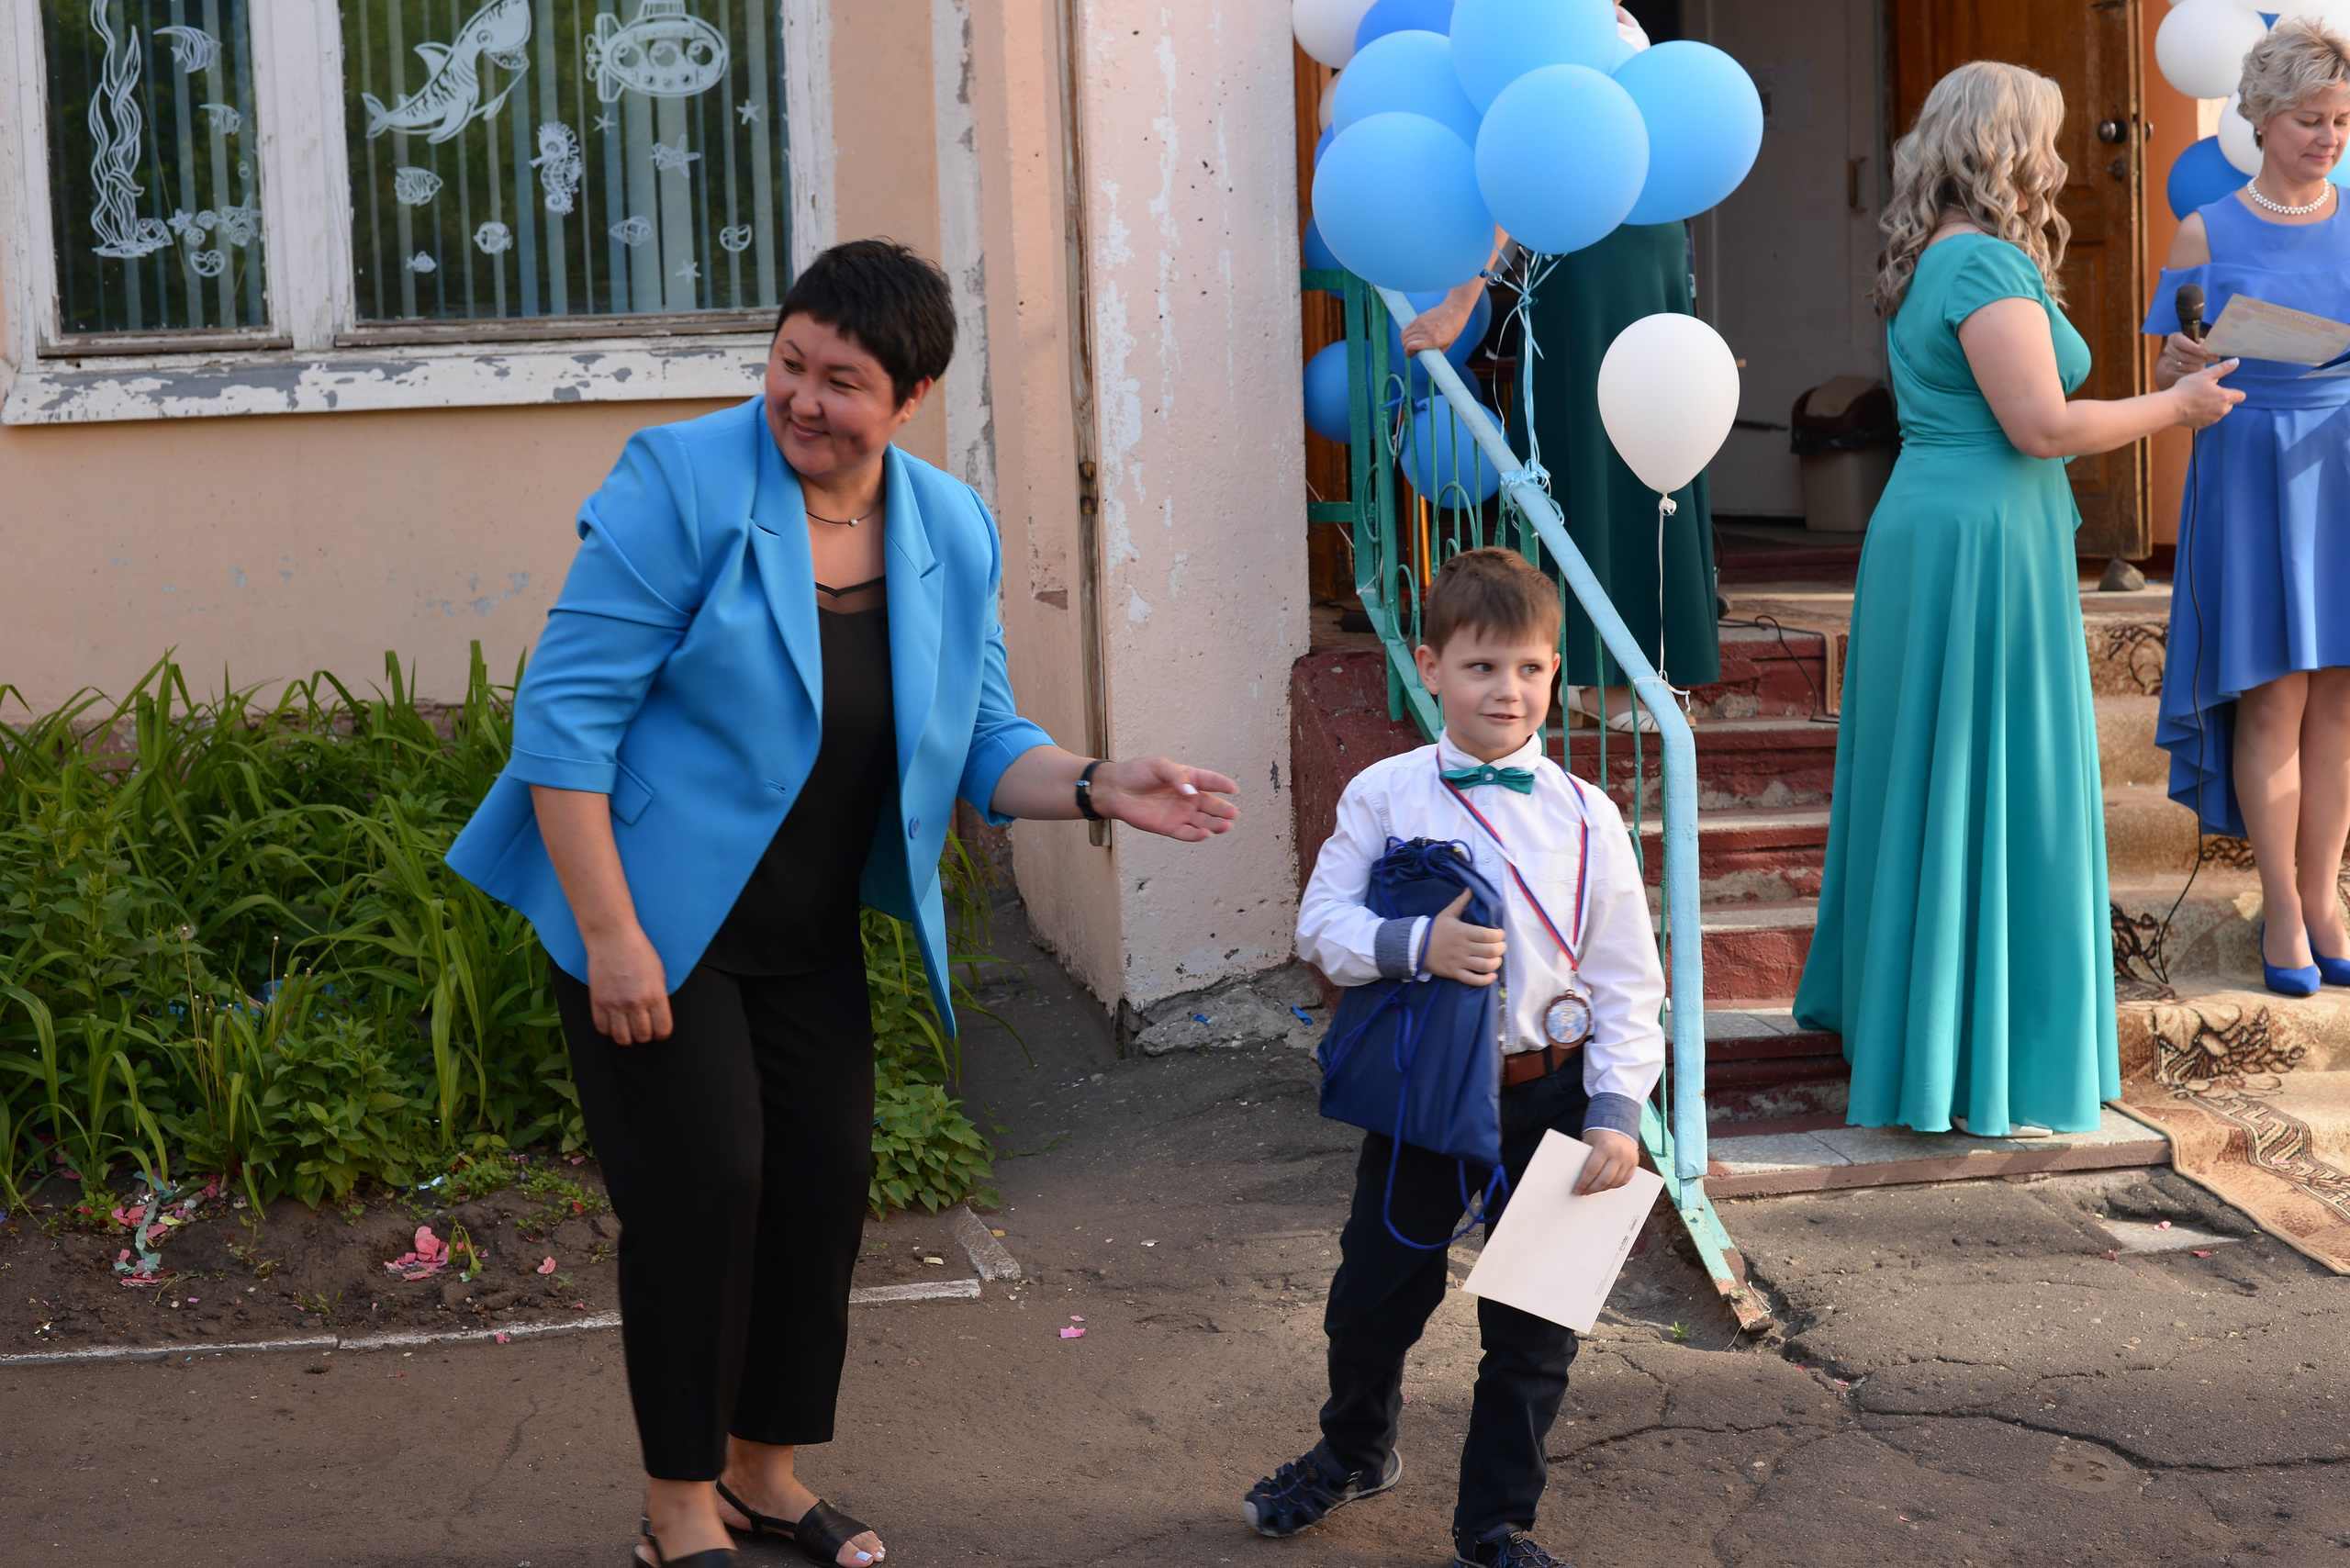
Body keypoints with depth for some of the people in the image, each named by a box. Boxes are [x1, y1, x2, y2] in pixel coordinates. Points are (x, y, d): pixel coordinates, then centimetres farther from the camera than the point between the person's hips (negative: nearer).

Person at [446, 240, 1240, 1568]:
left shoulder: (953, 535, 1)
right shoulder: (684, 484, -16)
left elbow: (983, 745, 8)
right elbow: (566, 713, -17)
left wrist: (1096, 787, -14)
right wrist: (609, 934, -21)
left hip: (812, 937, 6)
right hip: (656, 923, -6)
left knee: (827, 1182, 8)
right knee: (706, 1186, -5)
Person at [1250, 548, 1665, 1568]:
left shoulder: (1586, 820, -6)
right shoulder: (1384, 795, -7)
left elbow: (1627, 983, -3)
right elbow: (1320, 924, -5)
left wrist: (1617, 1111, -11)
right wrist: (1417, 948, -22)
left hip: (1546, 1094, 0)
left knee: (1531, 1326, 8)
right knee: (1374, 1293, 16)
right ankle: (1356, 1451, 46)